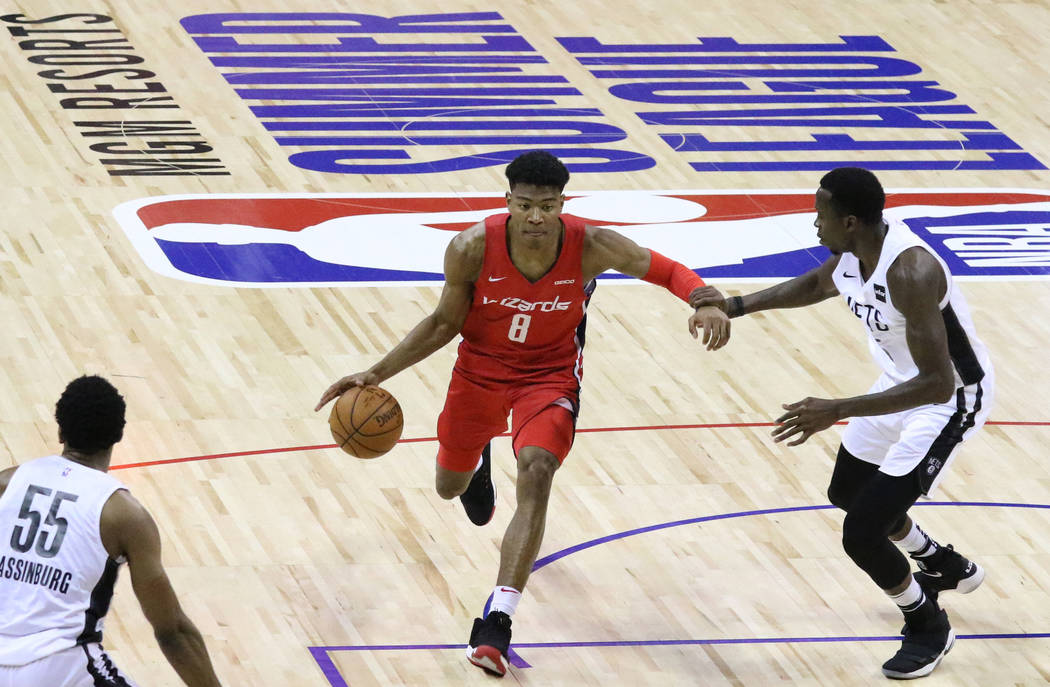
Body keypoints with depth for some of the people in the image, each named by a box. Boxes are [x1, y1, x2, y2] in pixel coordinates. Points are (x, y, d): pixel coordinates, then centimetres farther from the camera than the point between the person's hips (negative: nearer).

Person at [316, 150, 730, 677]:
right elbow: (444, 323, -9)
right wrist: (377, 373, -15)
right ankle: (478, 463, 62)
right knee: (449, 486, 20)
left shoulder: (591, 246, -26)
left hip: (550, 374, -2)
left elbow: (668, 271, -13)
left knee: (537, 474, -28)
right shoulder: (472, 248, -25)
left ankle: (496, 622, -28)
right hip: (481, 368, 2)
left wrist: (707, 305, -35)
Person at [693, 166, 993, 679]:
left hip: (949, 398, -9)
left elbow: (937, 384, -39)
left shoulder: (911, 272, -38)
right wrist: (738, 305, 10)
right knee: (848, 493, 28)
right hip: (902, 382, 9)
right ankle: (944, 566, 52)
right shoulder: (851, 254, -10)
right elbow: (817, 284, 17)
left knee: (862, 534, -12)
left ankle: (928, 627, 16)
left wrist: (837, 411, -41)